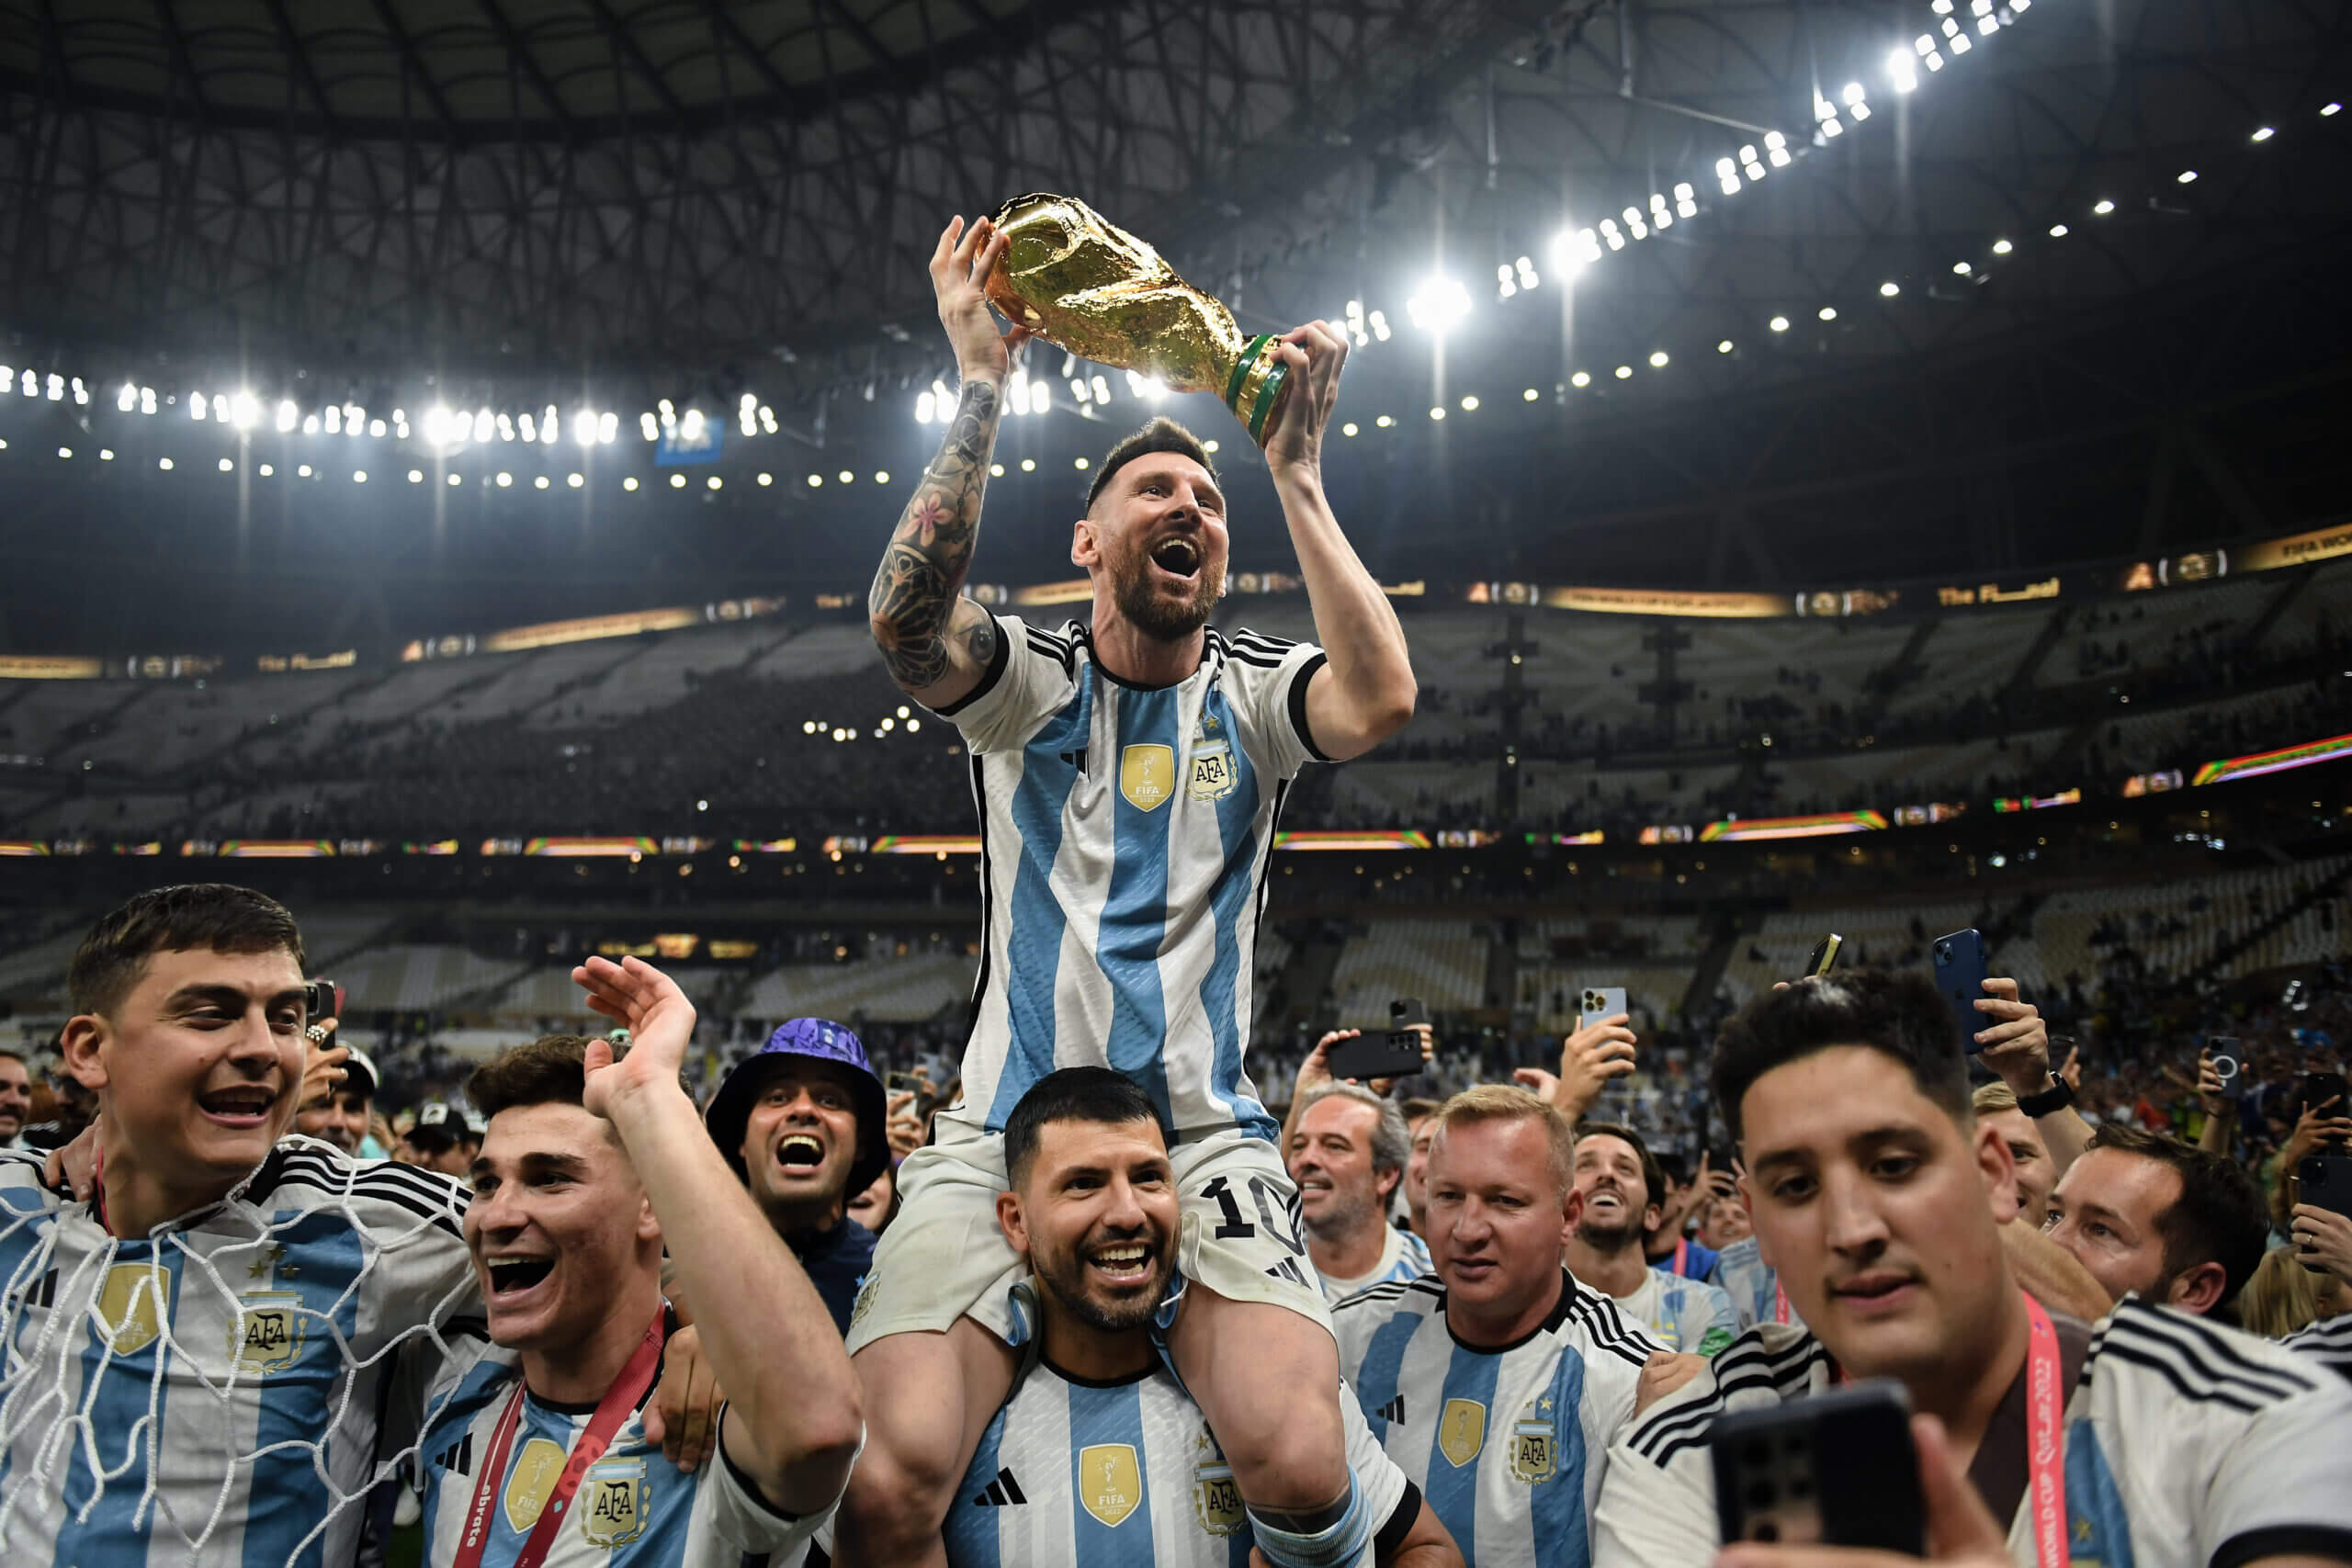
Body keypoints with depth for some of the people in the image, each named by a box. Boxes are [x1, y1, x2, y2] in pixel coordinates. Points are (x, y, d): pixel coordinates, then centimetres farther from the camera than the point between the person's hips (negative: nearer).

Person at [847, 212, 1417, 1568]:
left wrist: (1297, 469, -11)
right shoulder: (1027, 681, 7)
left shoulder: (1254, 692, 9)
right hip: (1005, 1134, 0)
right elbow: (907, 617, -16)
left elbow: (1383, 700, -15)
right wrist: (984, 390, -17)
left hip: (1205, 1137, 0)